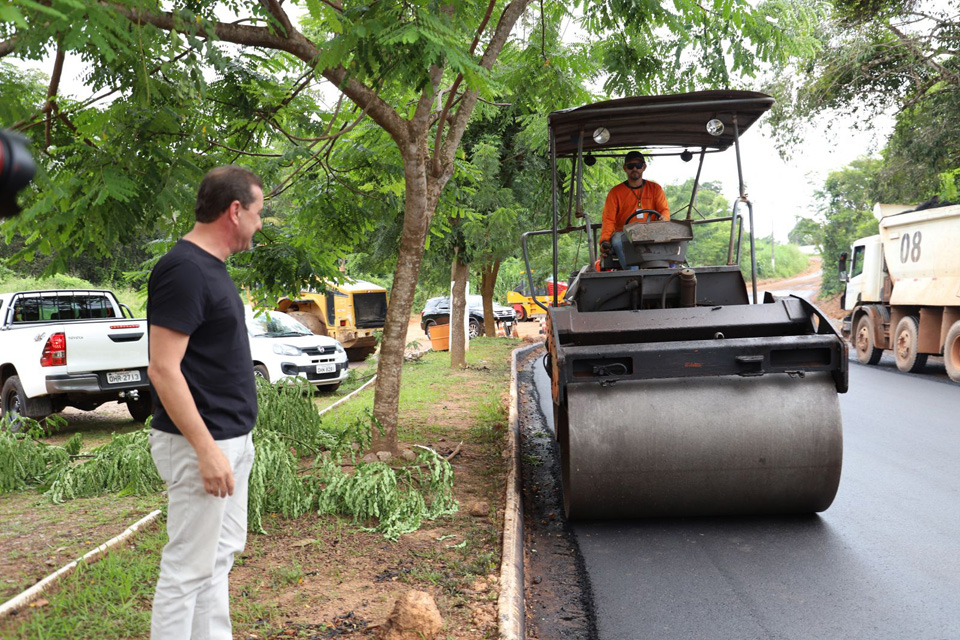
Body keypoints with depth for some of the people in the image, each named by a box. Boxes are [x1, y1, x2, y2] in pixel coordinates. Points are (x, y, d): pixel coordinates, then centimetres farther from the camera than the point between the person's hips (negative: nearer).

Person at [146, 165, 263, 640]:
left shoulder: (211, 267, 11)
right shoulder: (183, 270, -19)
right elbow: (163, 369, -23)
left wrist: (230, 442, 19)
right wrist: (206, 449, -24)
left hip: (231, 438, 10)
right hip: (202, 443, -10)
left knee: (221, 554, 18)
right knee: (188, 568, 0)